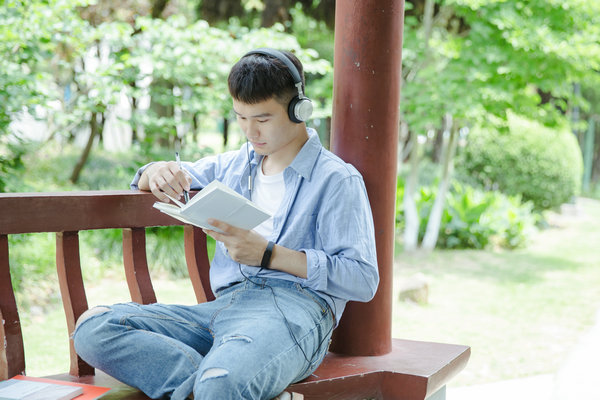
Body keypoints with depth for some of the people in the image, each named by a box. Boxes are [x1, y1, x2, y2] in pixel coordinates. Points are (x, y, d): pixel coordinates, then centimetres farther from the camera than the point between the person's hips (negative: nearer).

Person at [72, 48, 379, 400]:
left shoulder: (338, 179, 7)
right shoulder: (234, 166, 26)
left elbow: (364, 280, -3)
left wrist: (269, 254, -10)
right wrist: (157, 172, 8)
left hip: (292, 307, -7)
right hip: (226, 302, 7)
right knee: (92, 328, -20)